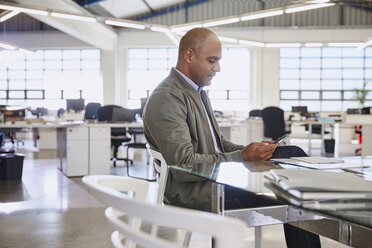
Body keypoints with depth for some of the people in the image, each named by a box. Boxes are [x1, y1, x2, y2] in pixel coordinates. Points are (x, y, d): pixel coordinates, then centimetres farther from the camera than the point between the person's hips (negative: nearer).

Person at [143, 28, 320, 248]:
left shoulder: (198, 92, 17)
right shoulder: (165, 99, -15)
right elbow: (183, 163, -23)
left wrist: (250, 150, 1)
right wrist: (242, 157, -19)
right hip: (194, 191, -10)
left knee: (292, 154, -3)